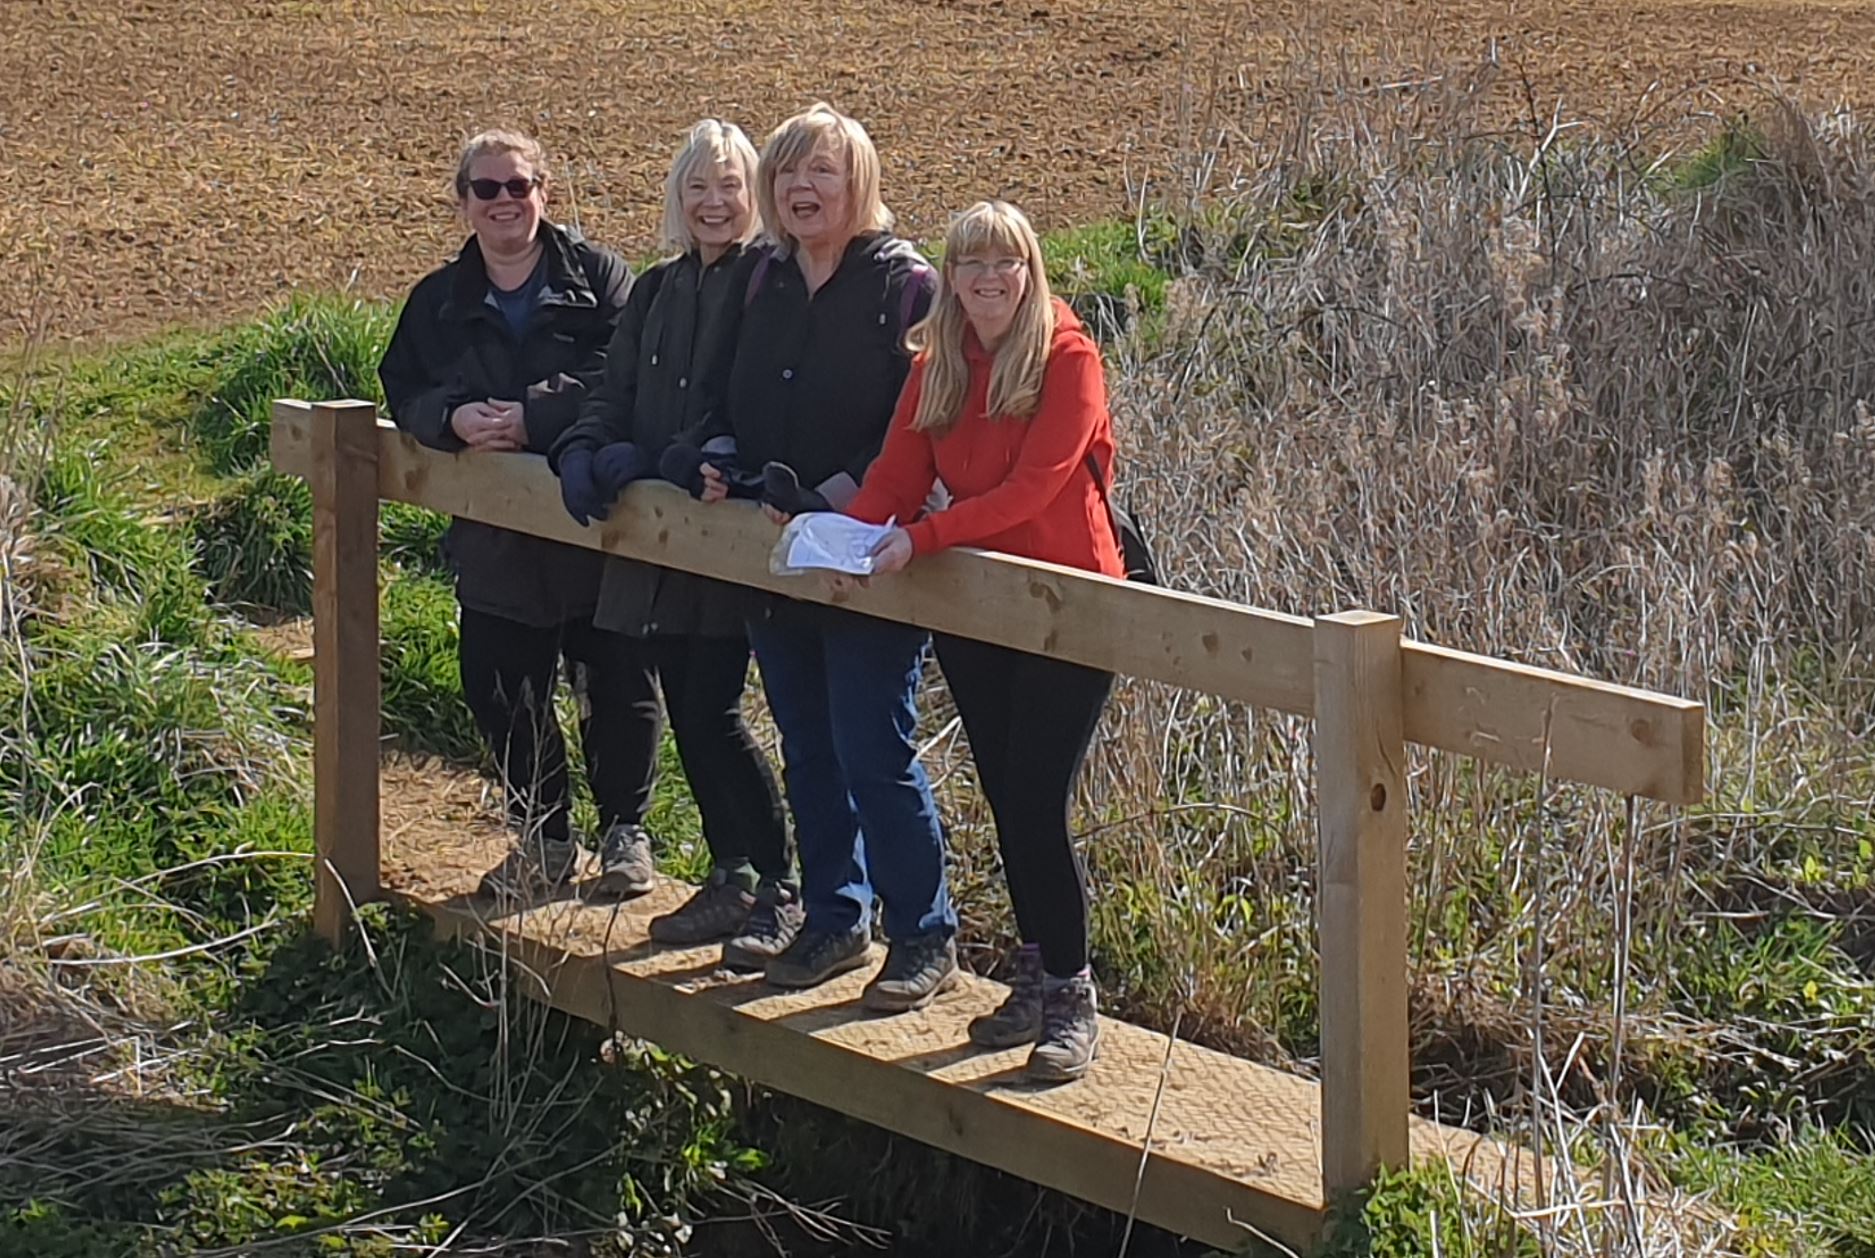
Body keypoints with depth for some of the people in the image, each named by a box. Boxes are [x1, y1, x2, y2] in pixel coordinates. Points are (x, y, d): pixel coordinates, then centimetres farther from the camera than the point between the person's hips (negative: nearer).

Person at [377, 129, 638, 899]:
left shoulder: (597, 277, -4)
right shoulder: (439, 301, 10)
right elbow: (403, 390, 6)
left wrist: (530, 416, -24)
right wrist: (454, 417, -16)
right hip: (492, 540, 4)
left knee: (614, 689, 4)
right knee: (499, 692, 9)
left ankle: (625, 833, 23)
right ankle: (542, 841, 26)